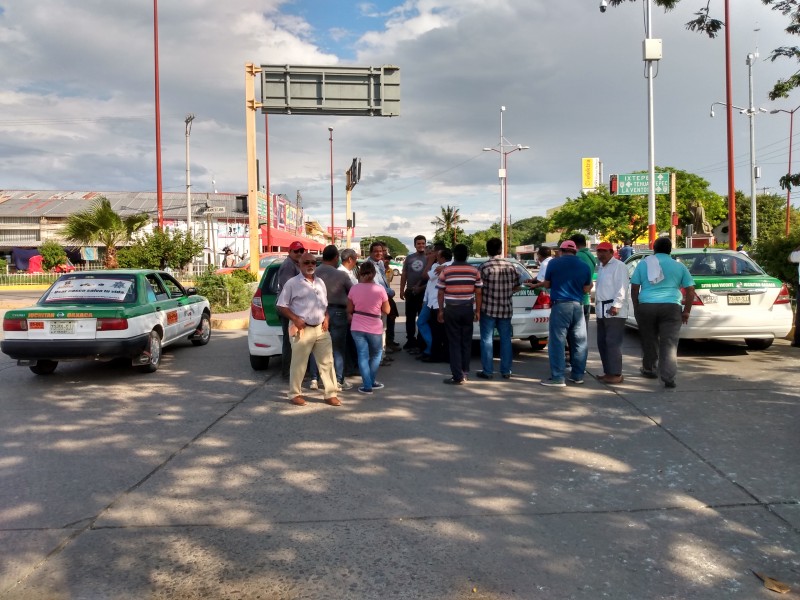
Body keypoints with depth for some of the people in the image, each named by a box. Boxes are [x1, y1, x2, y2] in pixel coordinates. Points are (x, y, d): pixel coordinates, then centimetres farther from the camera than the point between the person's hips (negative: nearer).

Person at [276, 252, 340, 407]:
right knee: (299, 364, 1)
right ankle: (294, 394, 15)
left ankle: (330, 394, 12)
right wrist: (295, 319, -16)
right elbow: (281, 306, -5)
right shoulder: (292, 283, -5)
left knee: (327, 362, 5)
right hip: (302, 329, -6)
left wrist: (326, 318, 4)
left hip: (321, 329, 6)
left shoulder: (320, 282, 14)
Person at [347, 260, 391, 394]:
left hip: (357, 327, 1)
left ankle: (367, 385, 5)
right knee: (376, 354, 20)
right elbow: (386, 310, 0)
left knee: (363, 355, 8)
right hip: (374, 328, -1)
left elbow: (349, 310, 6)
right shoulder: (380, 289, -9)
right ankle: (371, 381, 24)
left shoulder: (354, 288, -4)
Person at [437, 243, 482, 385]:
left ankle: (458, 376, -2)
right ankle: (465, 372, 22)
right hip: (468, 309, 2)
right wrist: (478, 310, 11)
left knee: (455, 343, 0)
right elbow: (478, 293, 3)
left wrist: (440, 310, 9)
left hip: (451, 310, -2)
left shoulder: (446, 271, -4)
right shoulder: (474, 271, 1)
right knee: (466, 341, 14)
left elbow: (441, 293, -1)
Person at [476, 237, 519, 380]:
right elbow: (516, 287, 9)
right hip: (506, 309, 4)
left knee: (487, 339, 4)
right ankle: (506, 371, 16)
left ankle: (487, 371, 7)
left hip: (488, 309, -4)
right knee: (505, 339, 11)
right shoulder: (510, 266, 2)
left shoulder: (484, 267, -12)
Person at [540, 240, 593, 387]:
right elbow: (586, 289, 12)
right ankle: (578, 375, 18)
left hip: (560, 305, -4)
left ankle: (557, 377, -6)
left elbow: (547, 284, 7)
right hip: (578, 306, 4)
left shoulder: (554, 263, -2)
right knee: (579, 341, 12)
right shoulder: (585, 266, 7)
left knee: (557, 341, -3)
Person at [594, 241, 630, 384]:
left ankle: (616, 374, -6)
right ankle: (608, 371, 19)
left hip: (614, 310, -9)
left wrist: (616, 305, -23)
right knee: (602, 342, 11)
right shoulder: (600, 267, 21)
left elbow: (622, 287, -16)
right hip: (601, 310, 9)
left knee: (613, 342, -10)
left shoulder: (619, 266, -7)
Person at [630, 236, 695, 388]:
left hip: (646, 306, 1)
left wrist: (636, 307, 15)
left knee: (649, 341, 16)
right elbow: (690, 290, 7)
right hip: (671, 307, 0)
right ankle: (669, 378, -9)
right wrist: (686, 311, 13)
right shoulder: (679, 266, 9)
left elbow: (634, 288, 6)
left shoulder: (643, 264, 8)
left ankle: (649, 369, 31)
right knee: (669, 343, -2)